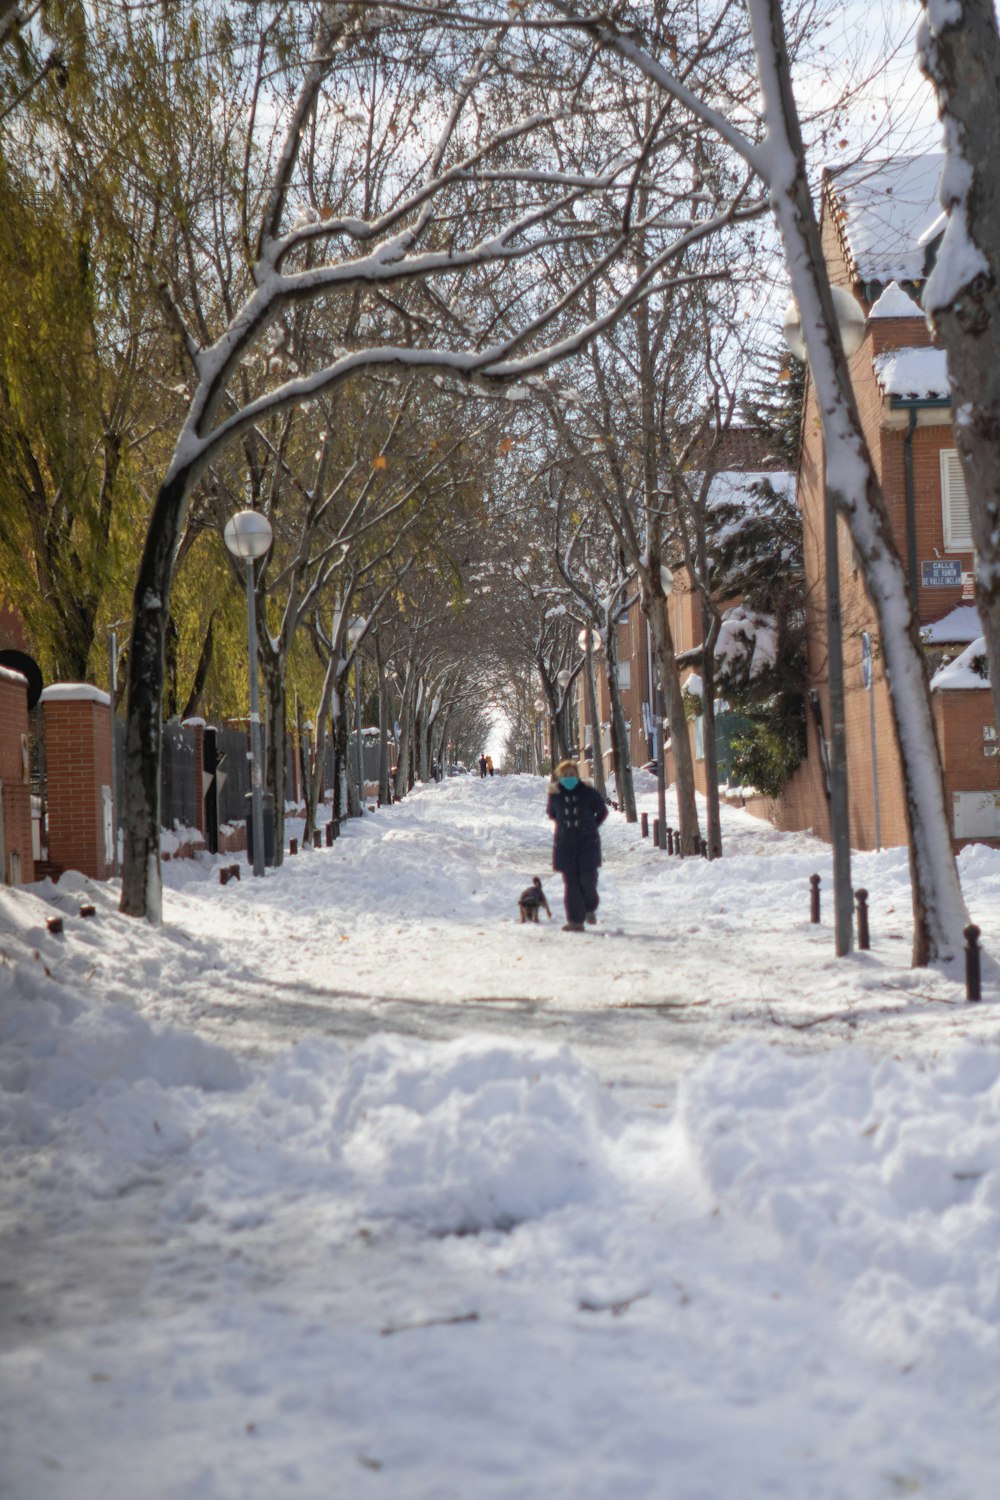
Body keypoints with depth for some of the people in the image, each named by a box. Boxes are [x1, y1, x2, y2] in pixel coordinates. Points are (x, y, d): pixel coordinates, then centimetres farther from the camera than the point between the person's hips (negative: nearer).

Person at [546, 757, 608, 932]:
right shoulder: (555, 795, 1)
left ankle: (590, 908, 25)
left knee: (588, 881, -5)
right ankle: (575, 920, 3)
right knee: (571, 883, -1)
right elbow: (551, 813, 20)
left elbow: (602, 811, 11)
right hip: (564, 844, 1)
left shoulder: (588, 793, -4)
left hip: (587, 844, -1)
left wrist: (590, 827, 7)